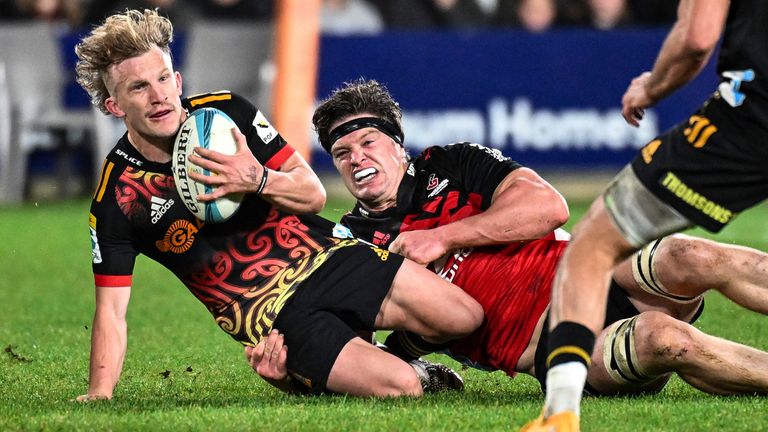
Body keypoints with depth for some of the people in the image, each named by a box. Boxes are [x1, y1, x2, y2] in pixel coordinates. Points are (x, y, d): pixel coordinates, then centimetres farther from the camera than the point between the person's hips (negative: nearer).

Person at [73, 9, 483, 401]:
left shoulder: (226, 111, -4)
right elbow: (111, 312, -10)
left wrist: (258, 180, -23)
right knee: (399, 386, -24)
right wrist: (98, 396, -23)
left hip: (324, 254, 4)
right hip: (269, 314, -4)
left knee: (464, 315, -9)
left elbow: (313, 193, -1)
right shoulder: (116, 198, -12)